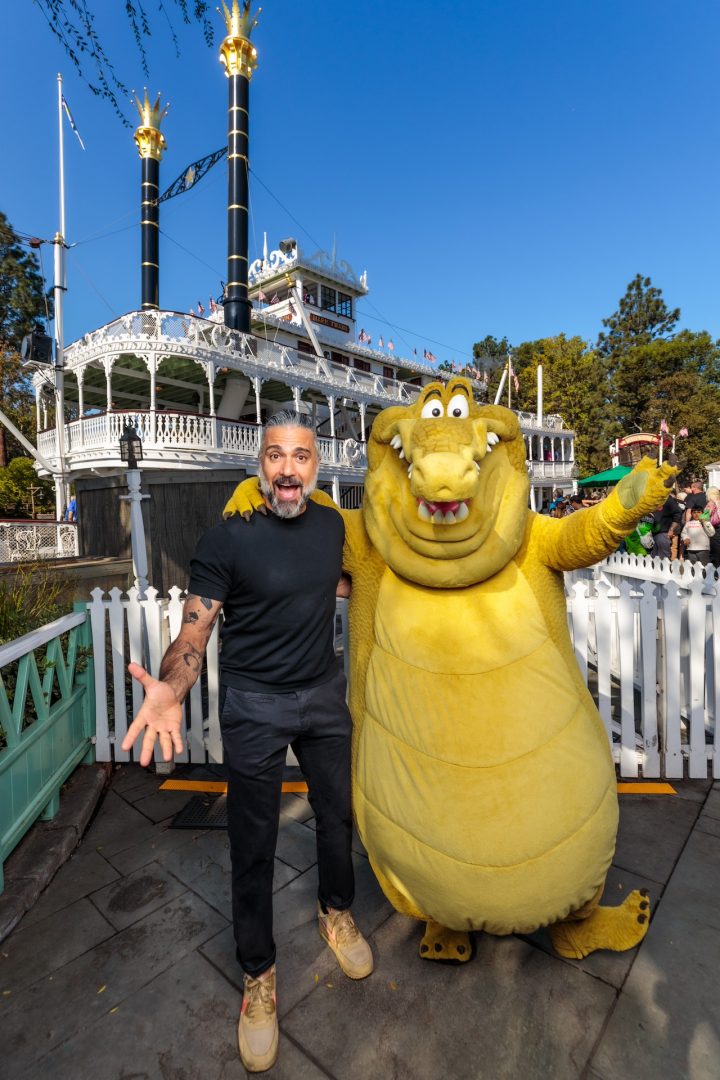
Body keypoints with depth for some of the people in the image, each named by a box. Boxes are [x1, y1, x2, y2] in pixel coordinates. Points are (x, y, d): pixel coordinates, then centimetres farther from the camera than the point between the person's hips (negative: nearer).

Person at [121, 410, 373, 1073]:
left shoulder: (332, 524, -3)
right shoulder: (227, 540, -19)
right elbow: (194, 631, -19)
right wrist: (170, 689, -37)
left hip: (325, 694, 5)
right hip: (254, 706, -4)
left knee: (338, 814, 19)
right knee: (254, 846, 9)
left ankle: (336, 911, 50)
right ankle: (259, 975, 37)